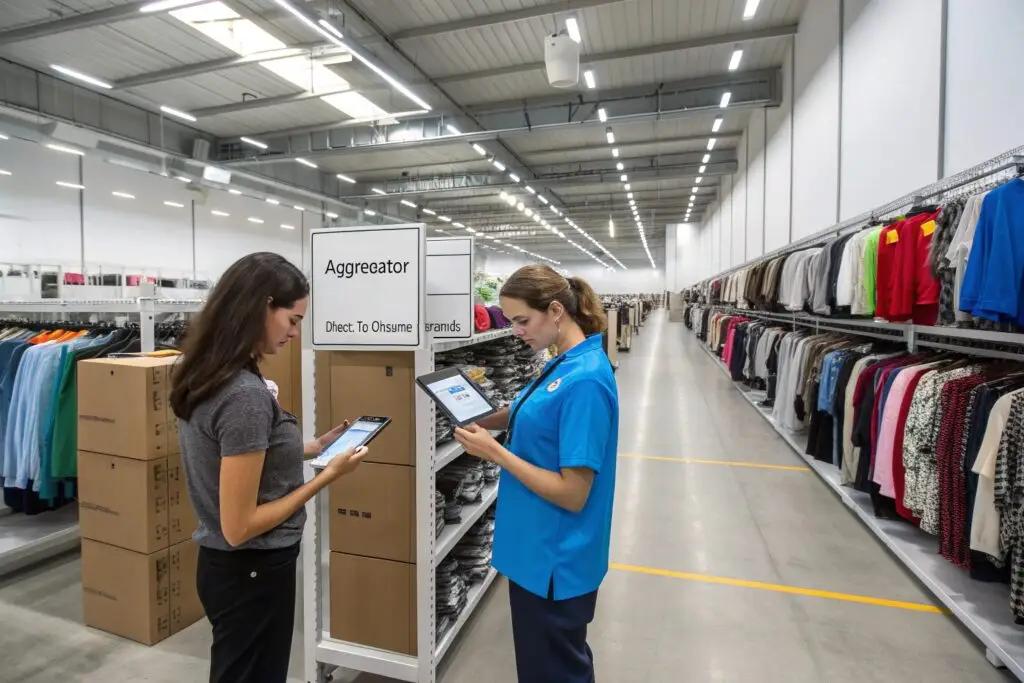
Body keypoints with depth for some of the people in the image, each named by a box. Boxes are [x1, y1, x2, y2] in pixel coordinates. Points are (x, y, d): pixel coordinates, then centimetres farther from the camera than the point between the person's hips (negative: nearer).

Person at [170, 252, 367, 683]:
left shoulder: (205, 374, -1)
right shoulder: (246, 395, -29)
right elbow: (239, 527, -25)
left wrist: (313, 448, 7)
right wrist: (327, 475, -20)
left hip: (227, 565, 9)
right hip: (252, 572, -9)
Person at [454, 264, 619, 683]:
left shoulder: (585, 380, -27)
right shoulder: (565, 364, 2)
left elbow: (573, 494, -26)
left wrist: (494, 452, -24)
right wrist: (482, 416, -2)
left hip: (555, 559, -9)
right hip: (538, 548, 9)